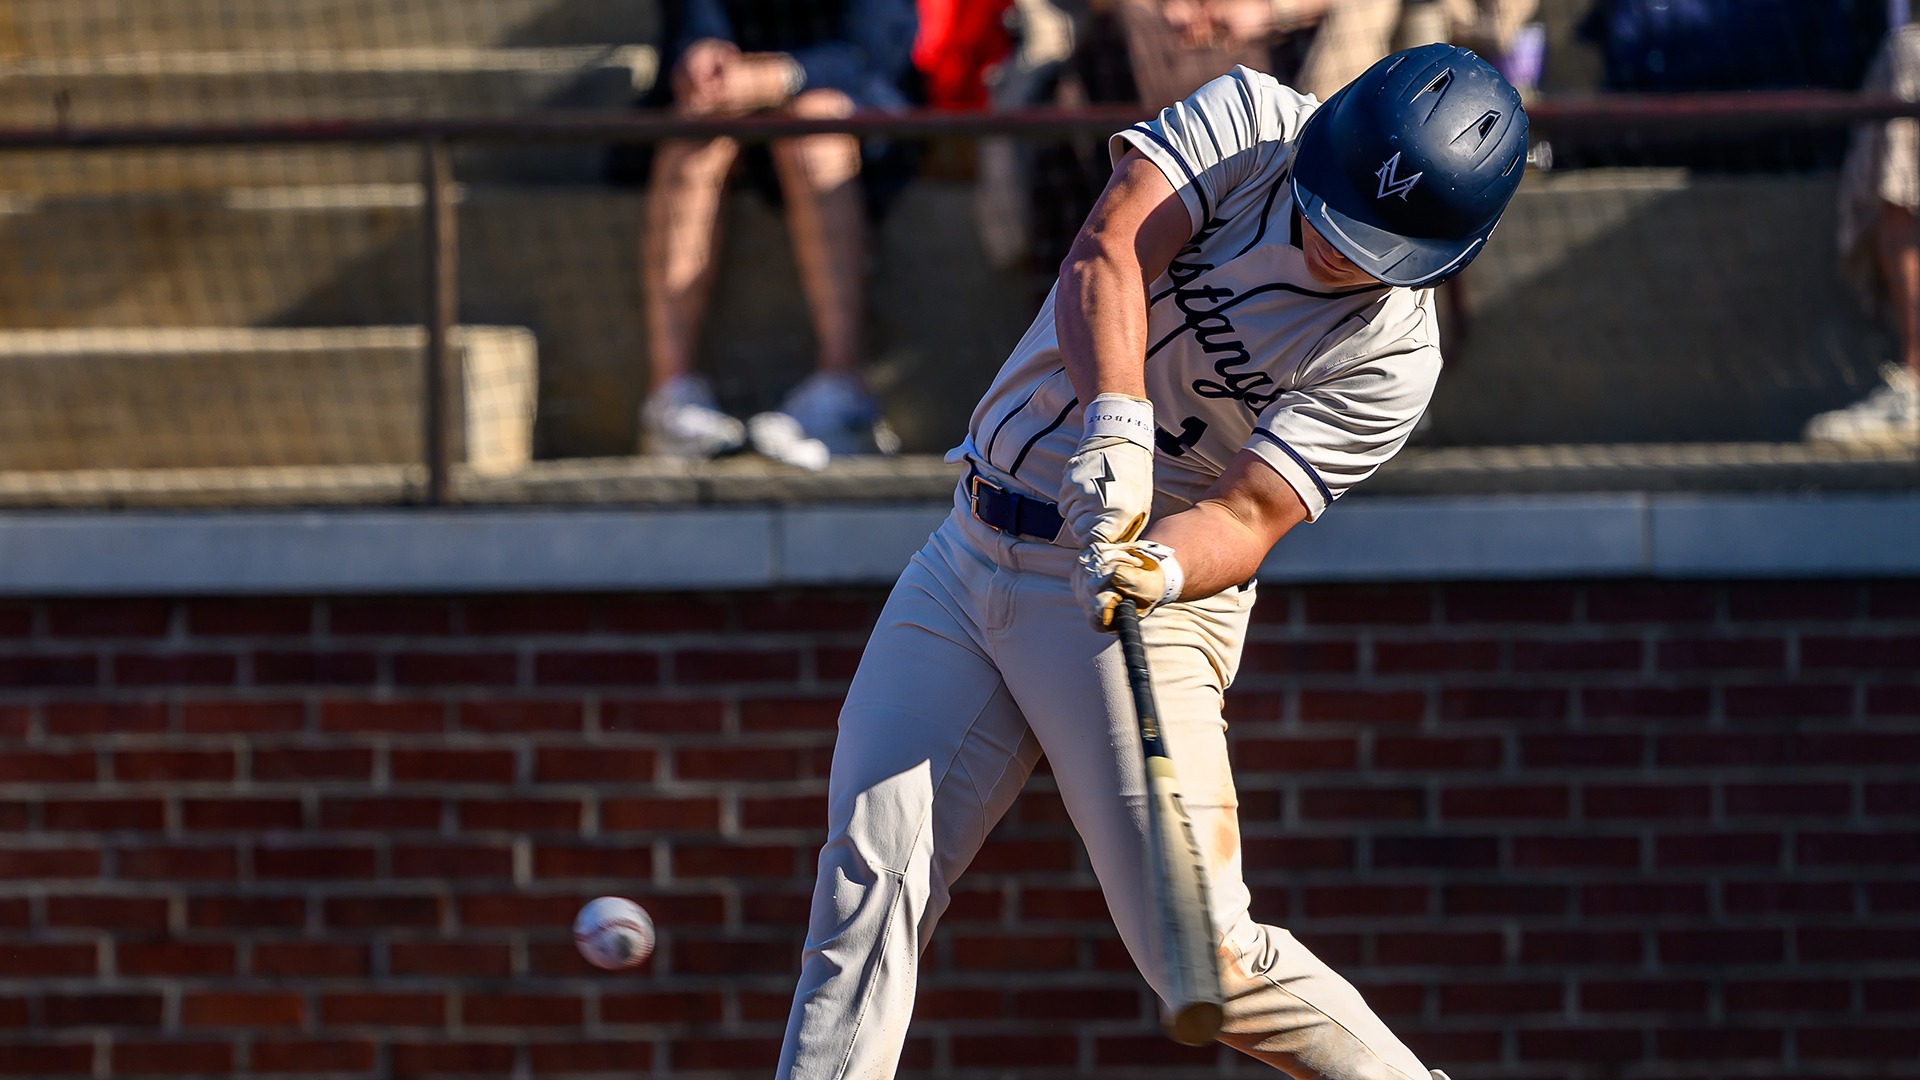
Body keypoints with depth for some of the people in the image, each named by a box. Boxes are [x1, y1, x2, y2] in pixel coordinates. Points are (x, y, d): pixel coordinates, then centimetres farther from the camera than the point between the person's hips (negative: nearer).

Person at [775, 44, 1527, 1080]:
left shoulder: (1390, 356, -12)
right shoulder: (1248, 119, -5)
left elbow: (1248, 514, -20)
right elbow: (1107, 251, -19)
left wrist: (1160, 569, -41)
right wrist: (1117, 419, -35)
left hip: (1138, 601, -4)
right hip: (971, 556, 4)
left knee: (1208, 962, -12)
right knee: (871, 870, -8)